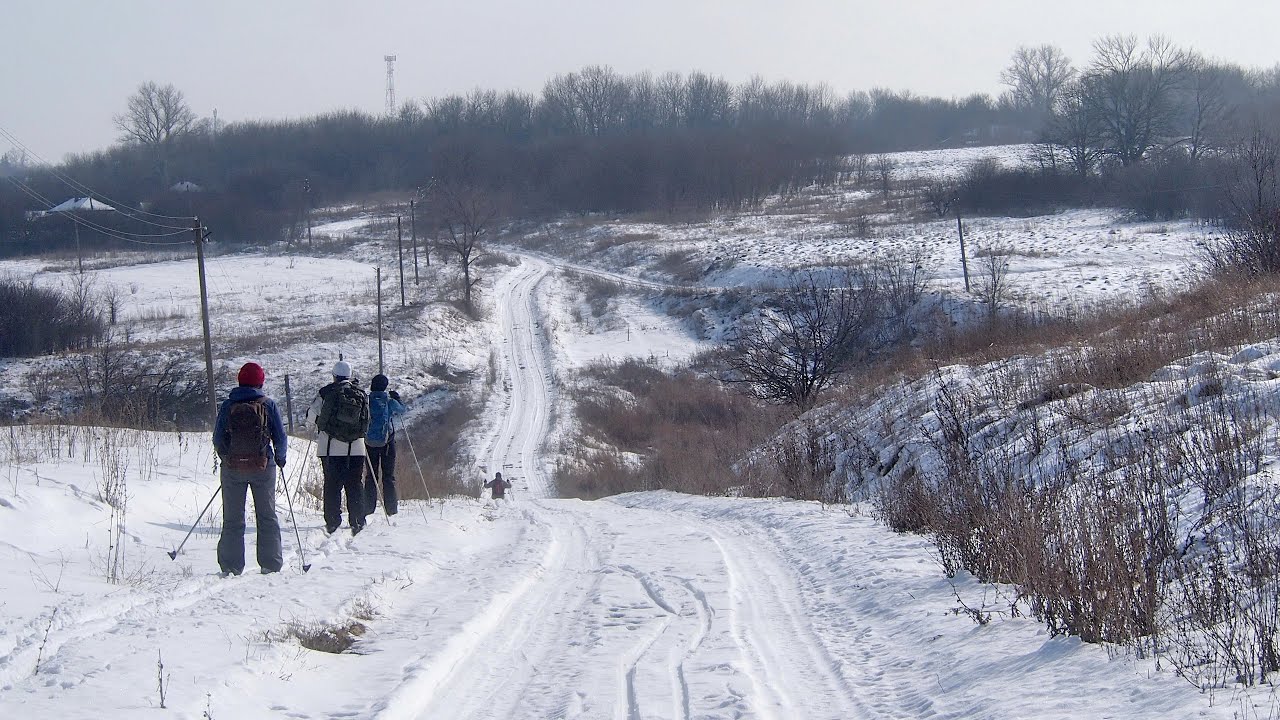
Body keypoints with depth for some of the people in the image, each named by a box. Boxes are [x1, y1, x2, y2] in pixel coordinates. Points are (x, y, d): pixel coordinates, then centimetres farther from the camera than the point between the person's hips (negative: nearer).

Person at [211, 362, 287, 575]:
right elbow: (280, 437, -3)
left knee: (232, 519, 9)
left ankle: (230, 566, 4)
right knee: (267, 517, 11)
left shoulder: (227, 405, -2)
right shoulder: (268, 405, -5)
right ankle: (271, 564, 10)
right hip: (263, 467, -1)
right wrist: (280, 458, 16)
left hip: (233, 467, 1)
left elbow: (218, 438, 0)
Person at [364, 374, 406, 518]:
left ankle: (368, 508, 3)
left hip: (370, 442, 1)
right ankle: (391, 509, 1)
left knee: (371, 476, 9)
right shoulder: (390, 402, -6)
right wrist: (397, 398, 30)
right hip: (387, 443, -1)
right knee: (389, 476, 4)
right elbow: (402, 410, 14)